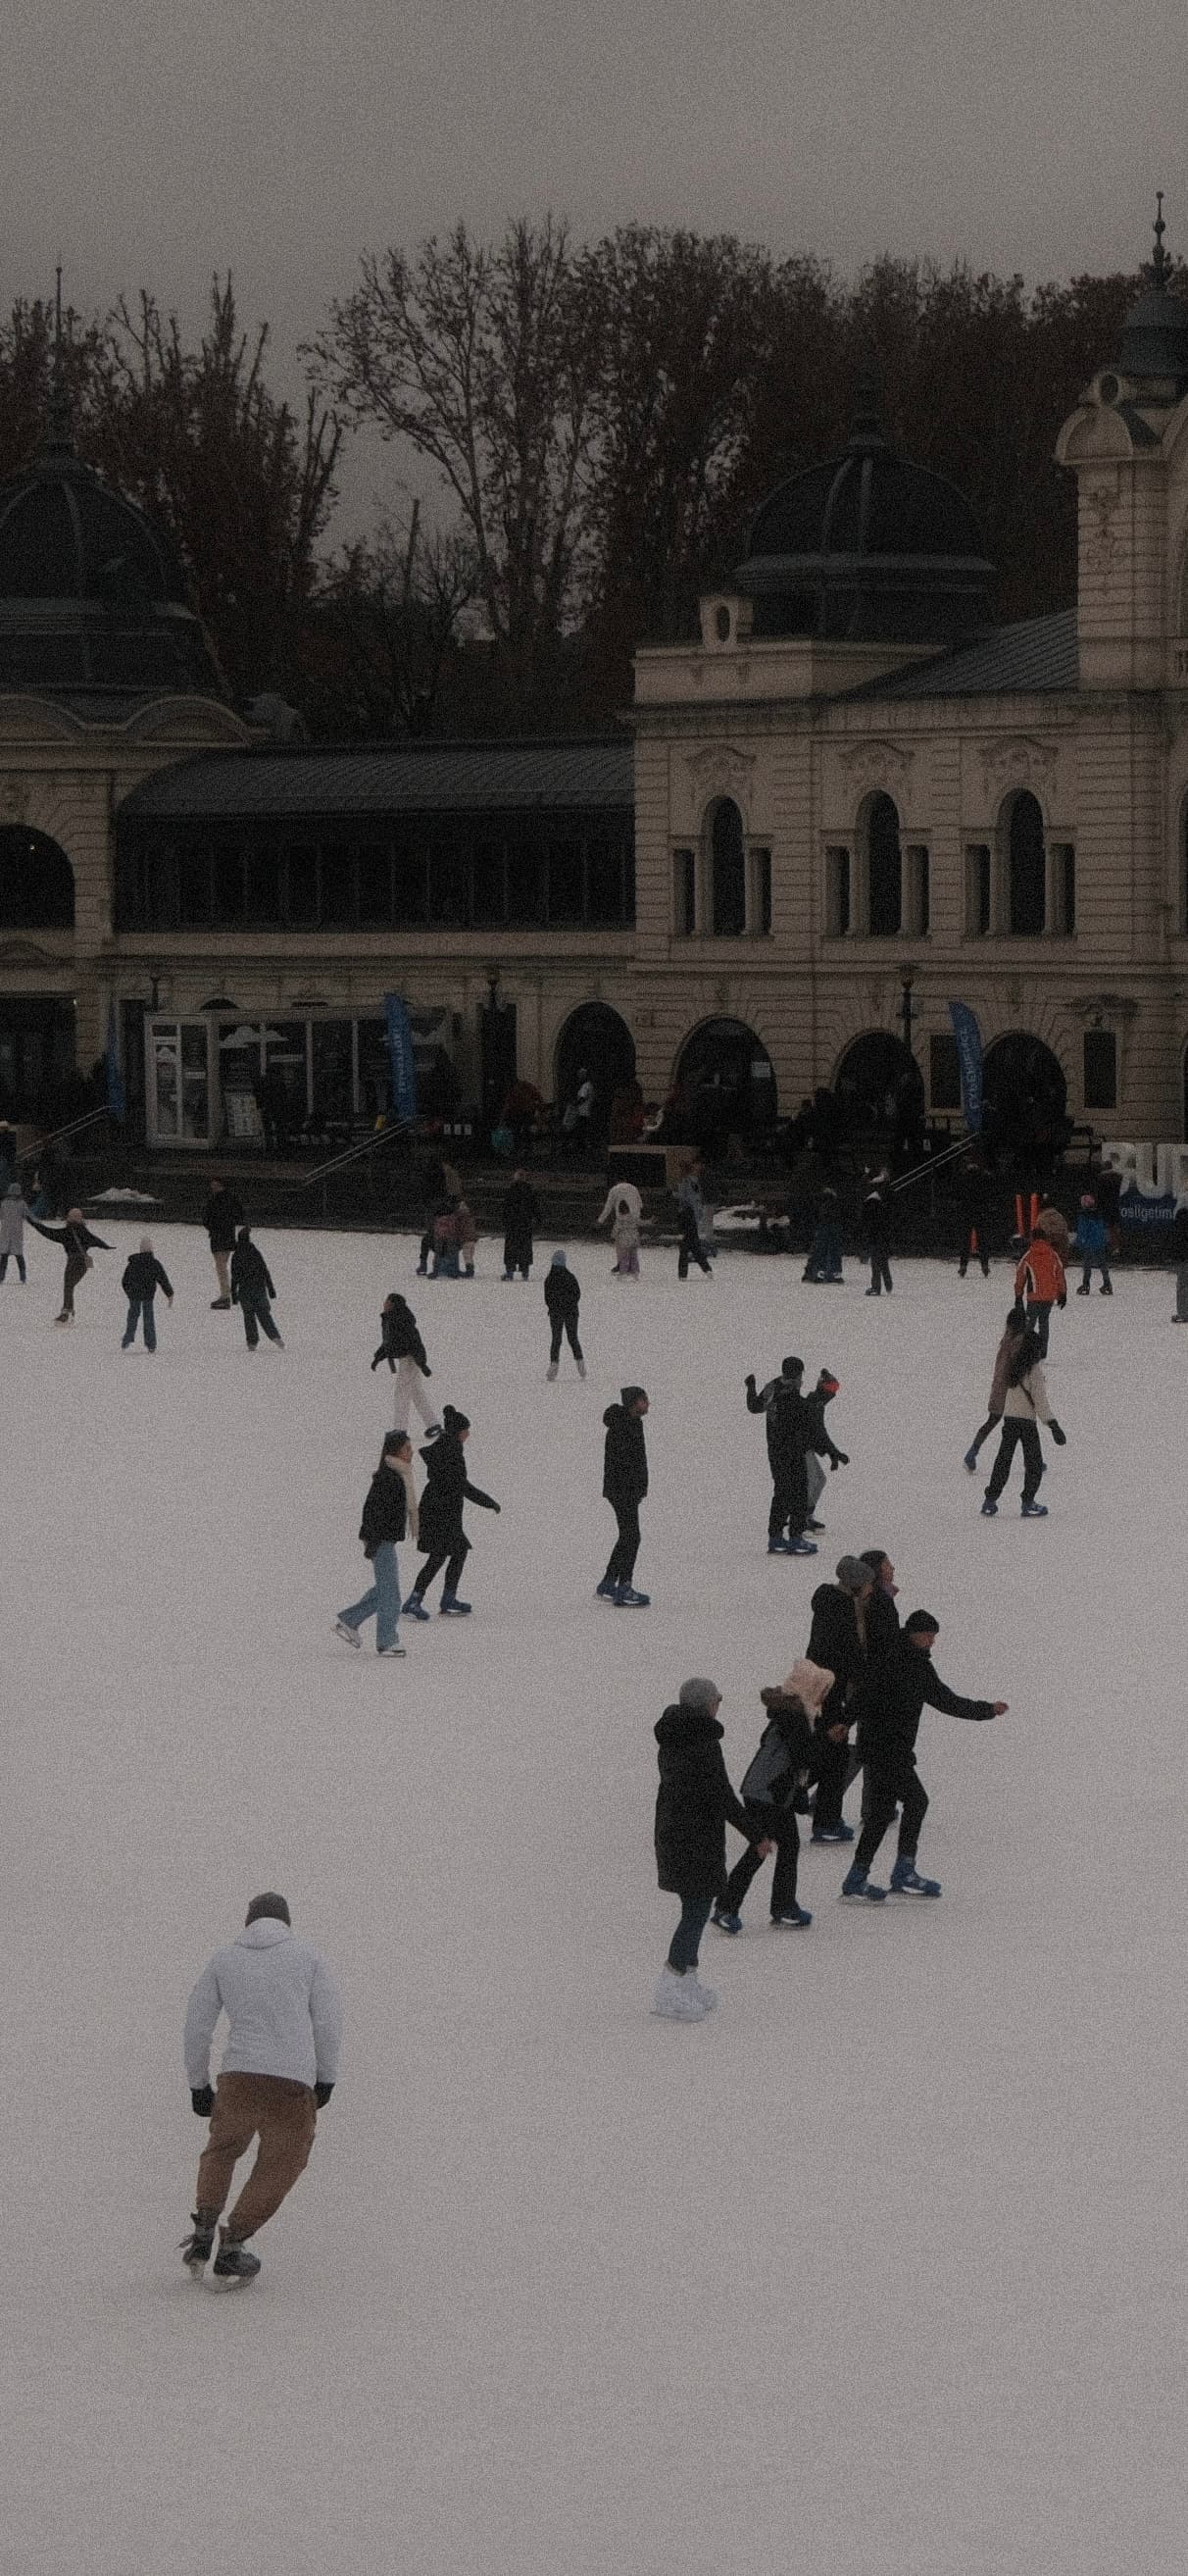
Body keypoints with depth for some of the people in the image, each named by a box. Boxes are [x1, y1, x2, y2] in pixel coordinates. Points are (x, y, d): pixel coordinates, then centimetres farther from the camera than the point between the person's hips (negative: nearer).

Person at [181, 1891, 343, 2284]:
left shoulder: (224, 1960, 14)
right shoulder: (308, 1958, 11)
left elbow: (197, 2024, 12)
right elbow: (329, 2022, 5)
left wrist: (198, 2085, 19)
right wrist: (326, 2078, 15)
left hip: (238, 2075, 1)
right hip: (295, 2082, -1)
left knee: (221, 2153, 22)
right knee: (278, 2167, 14)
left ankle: (203, 2232, 5)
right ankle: (232, 2247, 6)